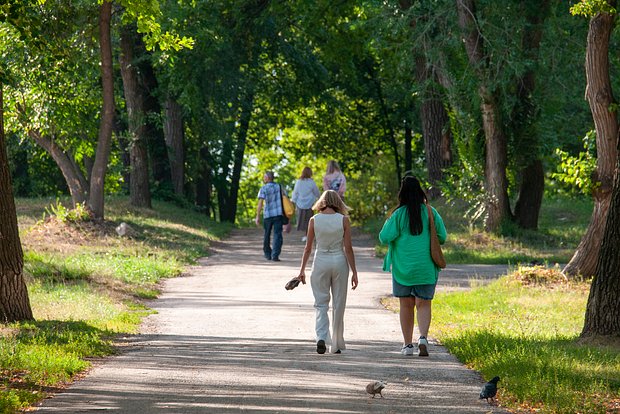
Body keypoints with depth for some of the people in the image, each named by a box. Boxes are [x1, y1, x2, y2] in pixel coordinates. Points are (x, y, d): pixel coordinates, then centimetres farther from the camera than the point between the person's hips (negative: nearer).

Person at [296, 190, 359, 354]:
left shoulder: (314, 220, -3)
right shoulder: (343, 220, -5)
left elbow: (308, 247, 1)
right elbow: (348, 248, -5)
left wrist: (302, 270, 8)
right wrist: (354, 272, 0)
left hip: (320, 262, 0)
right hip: (339, 261, 0)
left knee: (321, 304, 7)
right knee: (338, 304, 9)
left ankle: (321, 337, -14)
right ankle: (336, 344, 14)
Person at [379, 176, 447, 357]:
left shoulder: (399, 215, -9)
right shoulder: (430, 213, -3)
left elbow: (385, 238, -13)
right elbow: (442, 237, 2)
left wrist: (387, 224, 7)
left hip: (402, 267, -1)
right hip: (426, 267, 1)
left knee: (406, 305, 10)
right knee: (423, 304, 4)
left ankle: (408, 344, 13)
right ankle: (423, 337, -18)